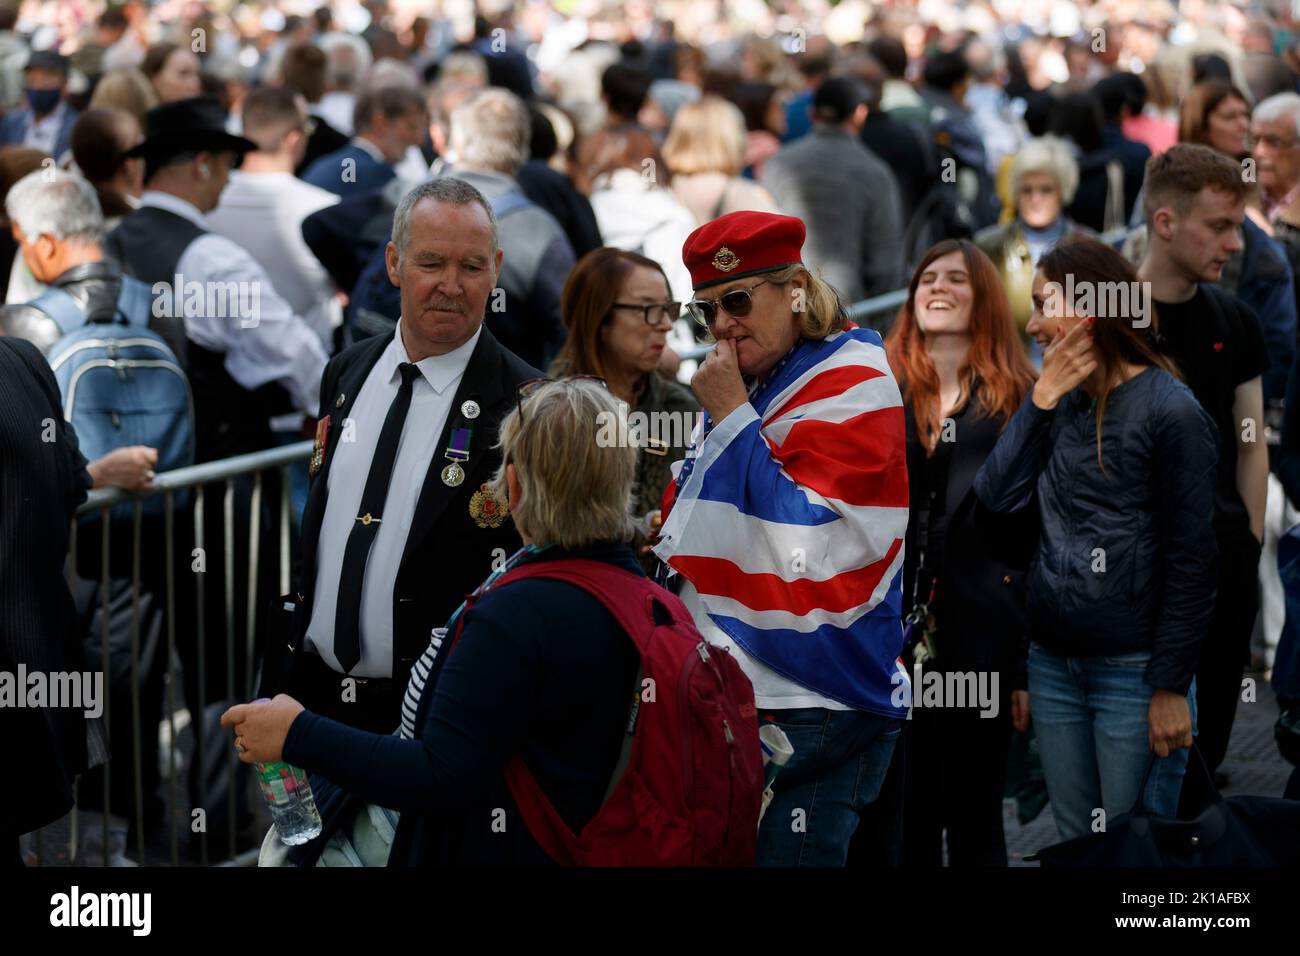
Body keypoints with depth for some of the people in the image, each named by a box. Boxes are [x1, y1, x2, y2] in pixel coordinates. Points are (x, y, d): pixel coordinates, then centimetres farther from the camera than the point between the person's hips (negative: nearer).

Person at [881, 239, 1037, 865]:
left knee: (975, 825, 6)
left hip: (981, 640, -2)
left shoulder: (1019, 402, 1)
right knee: (905, 823, 7)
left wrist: (1031, 662, -6)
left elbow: (1040, 544, -1)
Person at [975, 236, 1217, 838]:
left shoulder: (1170, 411, -11)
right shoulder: (1059, 403, 10)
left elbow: (1192, 559, -12)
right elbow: (997, 500, -2)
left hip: (1134, 672, -6)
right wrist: (1041, 399, -8)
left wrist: (1173, 685, -14)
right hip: (1051, 665, 6)